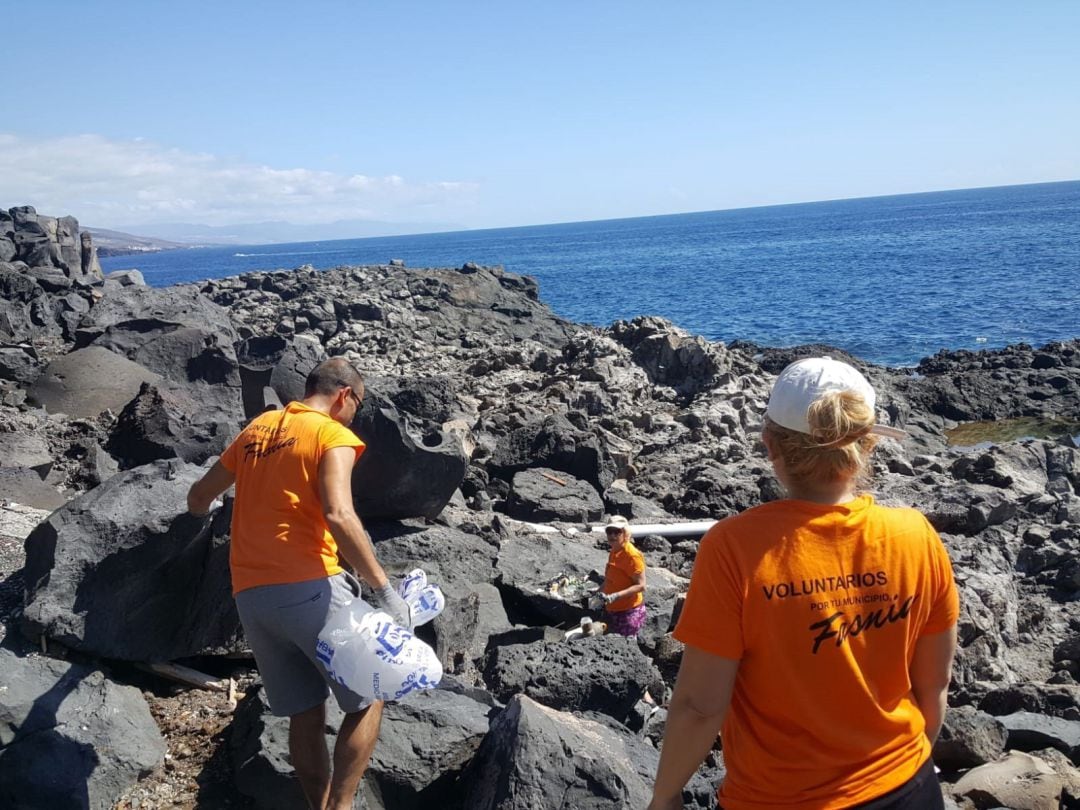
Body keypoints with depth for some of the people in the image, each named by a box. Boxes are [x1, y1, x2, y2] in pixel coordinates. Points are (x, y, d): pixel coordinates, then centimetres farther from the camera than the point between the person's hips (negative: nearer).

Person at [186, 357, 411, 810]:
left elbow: (199, 497, 26)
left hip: (250, 596, 7)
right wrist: (385, 589, -19)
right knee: (367, 700, 7)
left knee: (305, 714, 14)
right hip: (309, 587, -7)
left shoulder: (255, 430, 17)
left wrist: (202, 513, 50)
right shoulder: (333, 434, -4)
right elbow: (338, 516, -20)